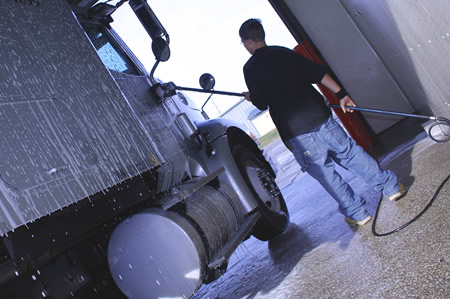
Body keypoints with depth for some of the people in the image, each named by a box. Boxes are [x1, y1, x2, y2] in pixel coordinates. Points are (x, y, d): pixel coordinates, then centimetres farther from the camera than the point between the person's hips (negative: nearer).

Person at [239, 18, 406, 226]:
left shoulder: (251, 68, -1)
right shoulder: (283, 52, 14)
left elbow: (261, 104, -3)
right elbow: (318, 73, 10)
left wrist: (251, 97, 18)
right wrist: (341, 94, 13)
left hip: (295, 130, -5)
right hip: (317, 114, 5)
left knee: (323, 171, 8)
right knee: (349, 151, 18)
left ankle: (356, 213, 16)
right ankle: (390, 186, 25)